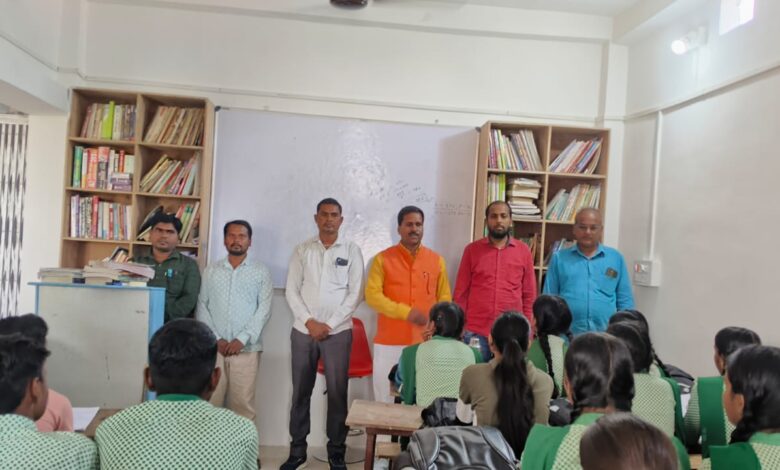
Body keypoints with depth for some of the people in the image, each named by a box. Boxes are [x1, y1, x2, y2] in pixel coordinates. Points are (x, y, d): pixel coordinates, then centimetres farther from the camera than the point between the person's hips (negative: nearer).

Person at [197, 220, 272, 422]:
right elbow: (202, 307, 6)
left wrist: (242, 339, -11)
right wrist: (216, 339, -6)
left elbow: (264, 309, -2)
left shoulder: (261, 271, 5)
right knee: (210, 402, 2)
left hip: (247, 348, -1)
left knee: (243, 402, -1)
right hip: (214, 347, 2)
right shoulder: (211, 270, 11)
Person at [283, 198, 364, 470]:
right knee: (300, 392, 8)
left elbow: (355, 294, -2)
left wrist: (329, 325, -9)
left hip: (338, 332, -1)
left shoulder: (352, 251, 2)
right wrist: (310, 321, -9)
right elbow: (292, 290, 2)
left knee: (337, 393, 2)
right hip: (303, 331, 2)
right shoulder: (302, 250, 7)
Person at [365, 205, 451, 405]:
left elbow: (445, 298, 11)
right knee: (387, 399, 5)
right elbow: (372, 295, -7)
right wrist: (405, 312, -17)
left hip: (426, 342, 1)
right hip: (390, 343, -1)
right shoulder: (383, 259, 2)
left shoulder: (437, 260, 8)